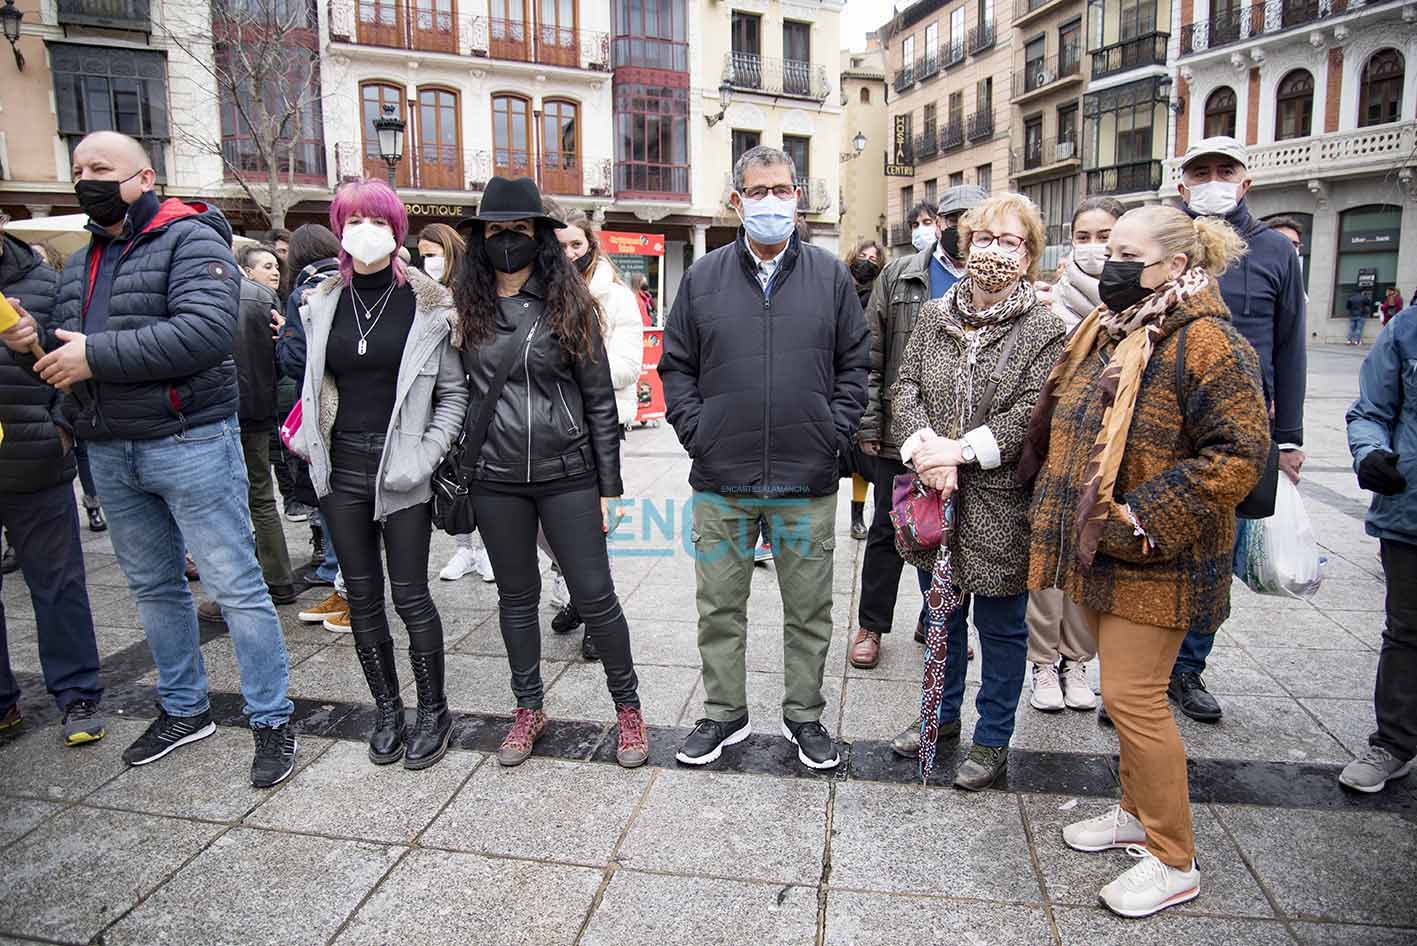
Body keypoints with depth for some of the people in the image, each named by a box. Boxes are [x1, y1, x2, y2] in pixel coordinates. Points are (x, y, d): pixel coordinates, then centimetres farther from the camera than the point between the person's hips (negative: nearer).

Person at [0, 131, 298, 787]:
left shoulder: (190, 239, -8)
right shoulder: (80, 263, 17)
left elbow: (207, 331, -23)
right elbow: (67, 345, 22)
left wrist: (96, 355, -21)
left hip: (188, 443, -8)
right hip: (109, 453, 8)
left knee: (235, 585, -3)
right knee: (152, 586, 16)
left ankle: (273, 721, 7)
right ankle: (184, 709, 32)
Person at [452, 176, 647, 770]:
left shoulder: (569, 304, -2)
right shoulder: (466, 309, 5)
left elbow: (600, 400, -1)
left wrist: (609, 487, -4)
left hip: (567, 474, -2)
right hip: (495, 480, 3)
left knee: (594, 596, 2)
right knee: (517, 597, 14)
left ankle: (628, 708, 20)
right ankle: (529, 709, 31)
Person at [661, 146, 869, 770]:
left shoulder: (830, 275, 4)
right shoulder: (703, 277, 5)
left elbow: (854, 363, 7)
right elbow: (676, 364, 8)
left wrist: (836, 432, -3)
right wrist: (694, 430, -3)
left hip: (808, 483, 0)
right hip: (721, 483, 1)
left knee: (808, 611, 12)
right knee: (720, 609, 12)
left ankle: (804, 717, 30)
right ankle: (724, 714, 30)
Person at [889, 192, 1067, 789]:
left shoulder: (1044, 328, -6)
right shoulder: (934, 315, 7)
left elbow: (1032, 413, -15)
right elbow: (905, 387, 0)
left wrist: (962, 449, -21)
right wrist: (922, 446, -16)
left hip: (1001, 503, -4)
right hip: (936, 495, 4)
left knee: (1001, 625, 9)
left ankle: (993, 740, 28)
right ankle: (942, 714, 41)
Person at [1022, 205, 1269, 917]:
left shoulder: (1204, 342, -15)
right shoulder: (1105, 332, 11)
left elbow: (1238, 454, -21)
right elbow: (1069, 429, 22)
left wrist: (1142, 520, -22)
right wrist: (1065, 507, 13)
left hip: (1155, 561, -8)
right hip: (1102, 551, 8)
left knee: (1134, 697, -4)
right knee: (1129, 691, 19)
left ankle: (1174, 862, 15)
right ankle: (1137, 812, 37)